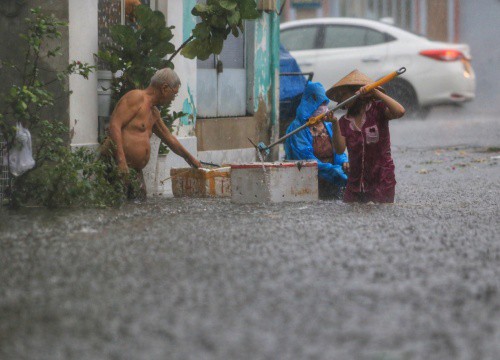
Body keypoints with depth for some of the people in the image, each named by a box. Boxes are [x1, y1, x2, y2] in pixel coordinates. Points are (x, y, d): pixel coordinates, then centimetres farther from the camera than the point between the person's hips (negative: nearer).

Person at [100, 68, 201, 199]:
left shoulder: (154, 112, 24)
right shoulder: (136, 97, -7)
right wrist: (121, 159, -27)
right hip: (116, 163, -10)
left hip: (135, 169, 10)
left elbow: (169, 138, 39)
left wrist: (190, 158, 48)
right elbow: (114, 125, -19)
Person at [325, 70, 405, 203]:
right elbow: (340, 149, -6)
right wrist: (335, 124, -20)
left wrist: (375, 92, -23)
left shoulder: (377, 110, -4)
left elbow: (399, 112, -24)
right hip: (355, 183, 4)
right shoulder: (345, 121, 6)